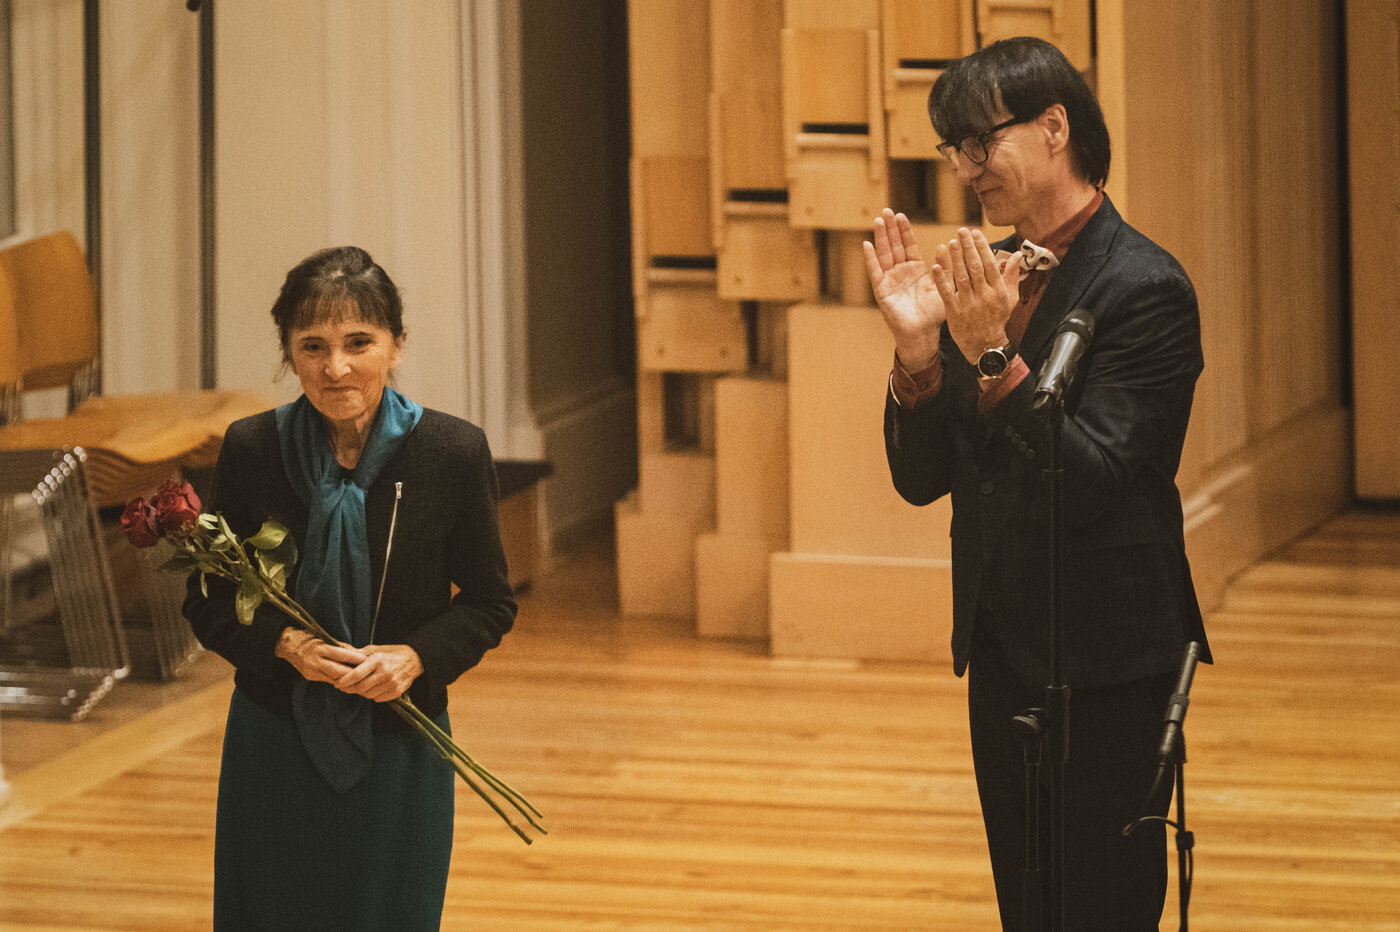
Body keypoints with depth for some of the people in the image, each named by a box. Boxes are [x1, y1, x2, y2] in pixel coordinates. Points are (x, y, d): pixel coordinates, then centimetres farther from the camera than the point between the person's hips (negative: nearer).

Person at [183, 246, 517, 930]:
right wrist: (283, 642, -17)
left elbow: (490, 603, 1)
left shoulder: (453, 452, -8)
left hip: (399, 750, 0)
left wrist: (416, 657, -17)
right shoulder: (251, 450, -6)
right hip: (275, 751, 0)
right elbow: (207, 603, 2)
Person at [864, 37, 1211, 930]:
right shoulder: (985, 278, 8)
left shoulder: (1145, 287, -14)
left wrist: (995, 357, -26)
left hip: (1103, 664, -8)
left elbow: (1089, 484, -19)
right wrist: (918, 349, -9)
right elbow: (922, 479, 7)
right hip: (1003, 648, 8)